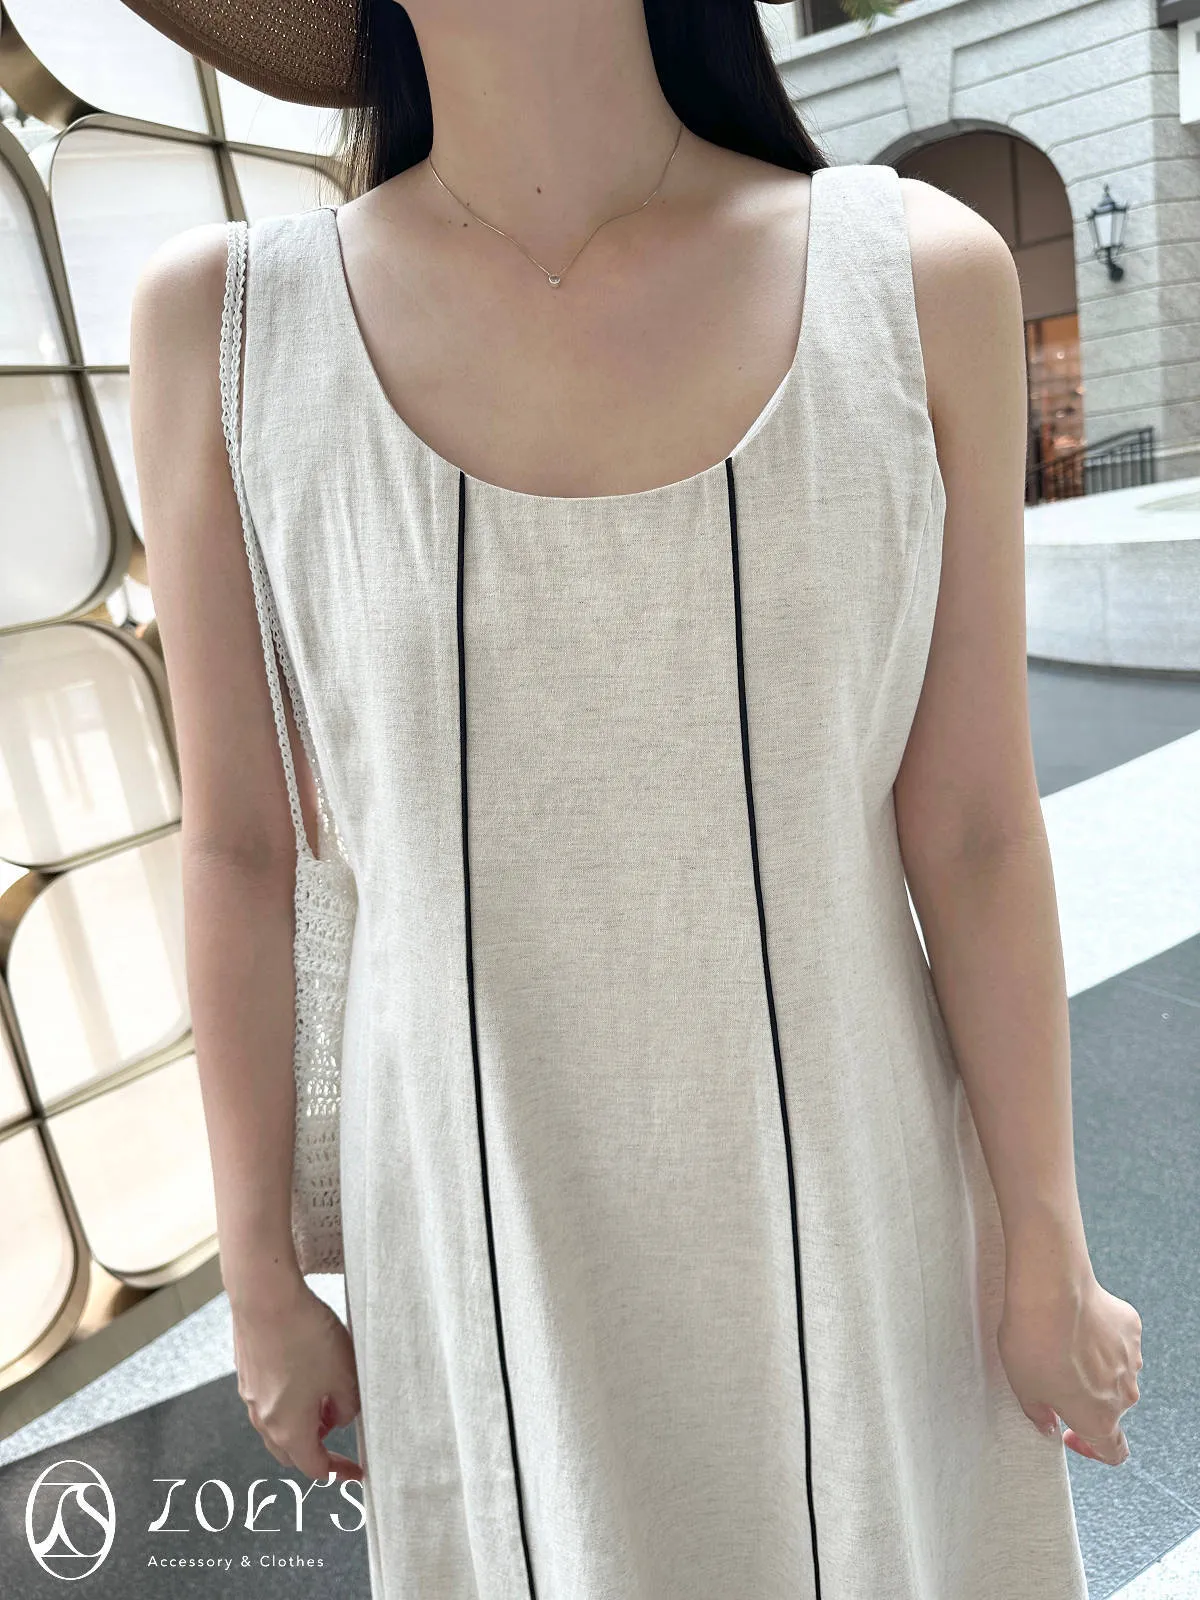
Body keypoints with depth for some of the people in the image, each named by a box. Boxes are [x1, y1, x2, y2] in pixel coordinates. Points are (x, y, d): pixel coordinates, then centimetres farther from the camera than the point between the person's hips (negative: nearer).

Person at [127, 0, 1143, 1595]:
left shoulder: (924, 279, -11)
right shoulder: (223, 322, -10)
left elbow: (976, 830, -8)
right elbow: (235, 845, -5)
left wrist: (1044, 1259, 1)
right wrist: (260, 1280, 3)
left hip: (847, 1211, 1)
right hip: (490, 1237, 0)